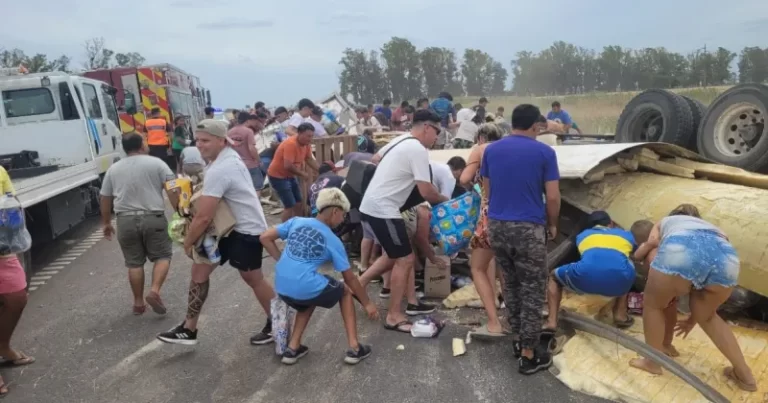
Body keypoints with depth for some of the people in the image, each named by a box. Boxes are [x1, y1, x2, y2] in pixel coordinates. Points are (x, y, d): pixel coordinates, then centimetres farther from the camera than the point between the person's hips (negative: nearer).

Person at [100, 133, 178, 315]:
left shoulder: (113, 169, 11)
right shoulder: (156, 163, 0)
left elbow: (105, 200, 14)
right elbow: (172, 190, -8)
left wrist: (106, 223, 25)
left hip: (126, 221, 3)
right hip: (153, 218, -3)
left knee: (134, 262, 12)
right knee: (162, 256, 10)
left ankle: (138, 302, 17)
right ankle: (154, 291, -7)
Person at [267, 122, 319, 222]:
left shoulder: (306, 143, -1)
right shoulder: (291, 144, -28)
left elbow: (310, 159, 7)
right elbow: (288, 166, -34)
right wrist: (303, 174, -20)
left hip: (290, 176, 9)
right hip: (278, 176, -9)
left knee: (299, 205, 11)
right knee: (290, 206, -13)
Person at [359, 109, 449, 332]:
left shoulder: (400, 140, 13)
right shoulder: (418, 150, -15)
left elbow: (376, 159, 30)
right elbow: (427, 192, -17)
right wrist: (445, 200, 2)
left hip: (370, 205, 10)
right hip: (382, 210, -10)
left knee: (394, 255, 22)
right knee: (405, 259, -2)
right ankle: (394, 317, 5)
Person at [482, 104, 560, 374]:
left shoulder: (491, 150, 6)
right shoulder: (544, 152, -5)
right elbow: (553, 197, -6)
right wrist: (552, 224, 10)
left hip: (497, 225, 5)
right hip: (529, 228, -4)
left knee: (511, 284, 20)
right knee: (533, 290, 6)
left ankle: (517, 339, 30)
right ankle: (528, 354, 11)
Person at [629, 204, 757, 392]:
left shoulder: (665, 222, 41)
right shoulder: (710, 227, 46)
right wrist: (692, 319, 53)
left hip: (680, 249, -4)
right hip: (726, 256, 4)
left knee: (653, 304, 24)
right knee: (707, 315, 31)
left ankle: (652, 362, 32)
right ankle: (744, 375, 37)